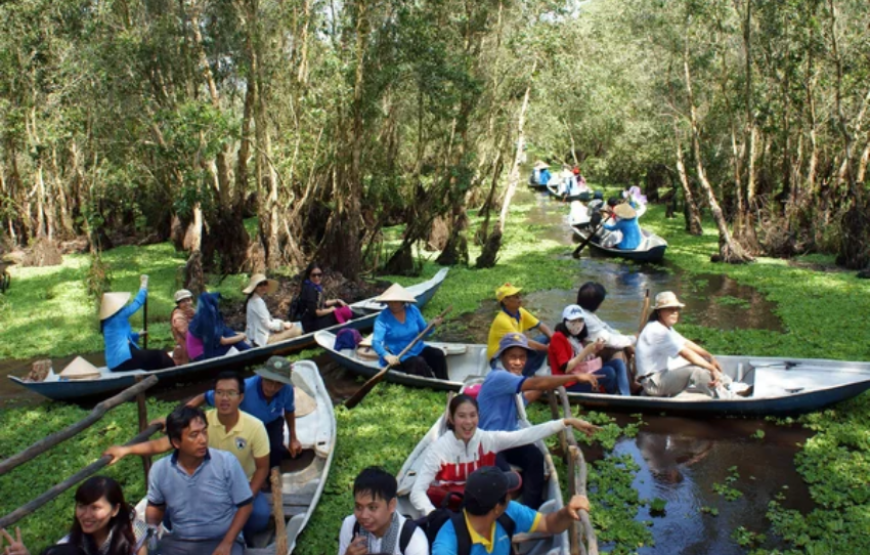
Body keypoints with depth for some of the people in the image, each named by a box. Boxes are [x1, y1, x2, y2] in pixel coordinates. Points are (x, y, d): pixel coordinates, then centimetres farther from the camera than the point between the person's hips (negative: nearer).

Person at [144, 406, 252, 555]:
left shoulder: (227, 462, -12)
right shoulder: (159, 470, -3)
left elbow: (245, 505, -4)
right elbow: (155, 506, 16)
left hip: (221, 540, -2)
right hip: (178, 542, 3)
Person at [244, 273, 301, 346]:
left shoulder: (253, 300, 14)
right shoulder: (257, 301, -17)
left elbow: (266, 320, 15)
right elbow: (267, 324, -17)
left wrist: (282, 323, 2)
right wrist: (283, 324, -2)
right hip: (263, 340, -11)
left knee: (294, 326, 17)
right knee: (297, 331, -16)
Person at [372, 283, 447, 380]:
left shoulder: (413, 310, 0)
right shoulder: (383, 318, -14)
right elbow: (376, 342, -25)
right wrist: (387, 356, -43)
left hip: (418, 348, 5)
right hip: (399, 357, -5)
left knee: (438, 354, -20)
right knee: (420, 363, -31)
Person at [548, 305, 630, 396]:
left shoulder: (579, 337, 16)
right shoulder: (558, 337, -9)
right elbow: (566, 368, -17)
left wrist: (596, 350, -5)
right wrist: (586, 351, -21)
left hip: (585, 376, 9)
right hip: (570, 384, -9)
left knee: (617, 363, -5)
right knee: (609, 372, -24)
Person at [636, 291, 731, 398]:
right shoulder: (656, 331, -20)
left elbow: (687, 344, 11)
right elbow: (686, 353, -24)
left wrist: (710, 357, -2)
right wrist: (712, 369, -24)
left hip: (665, 373, 11)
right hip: (654, 382, -11)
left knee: (704, 360, 7)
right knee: (696, 371, -27)